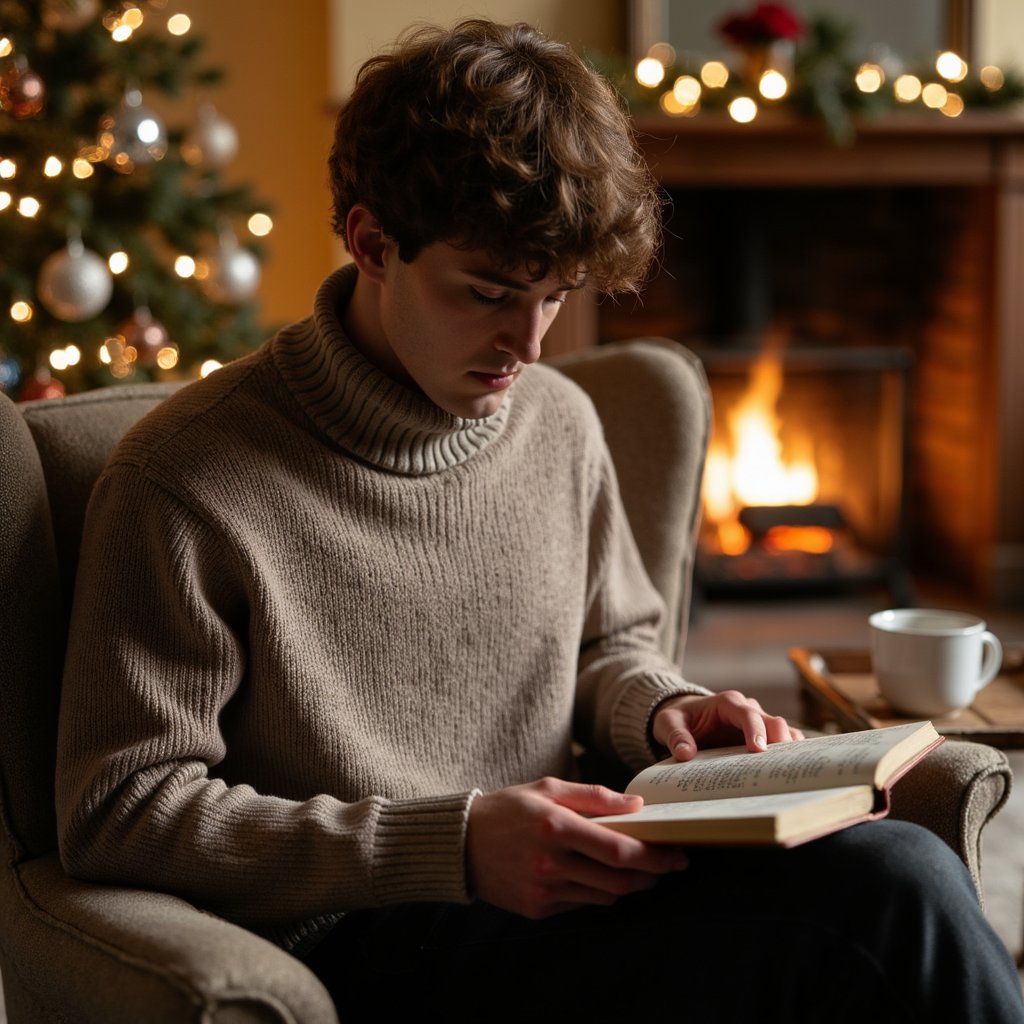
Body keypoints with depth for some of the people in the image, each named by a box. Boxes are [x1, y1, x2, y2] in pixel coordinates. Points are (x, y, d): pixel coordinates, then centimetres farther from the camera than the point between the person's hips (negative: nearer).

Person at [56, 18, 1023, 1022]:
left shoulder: (561, 426, 9)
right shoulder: (186, 479, -11)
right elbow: (116, 811, -11)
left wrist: (661, 710, 0)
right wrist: (451, 842, -19)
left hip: (554, 887, 6)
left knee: (899, 867, -26)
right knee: (897, 899, -27)